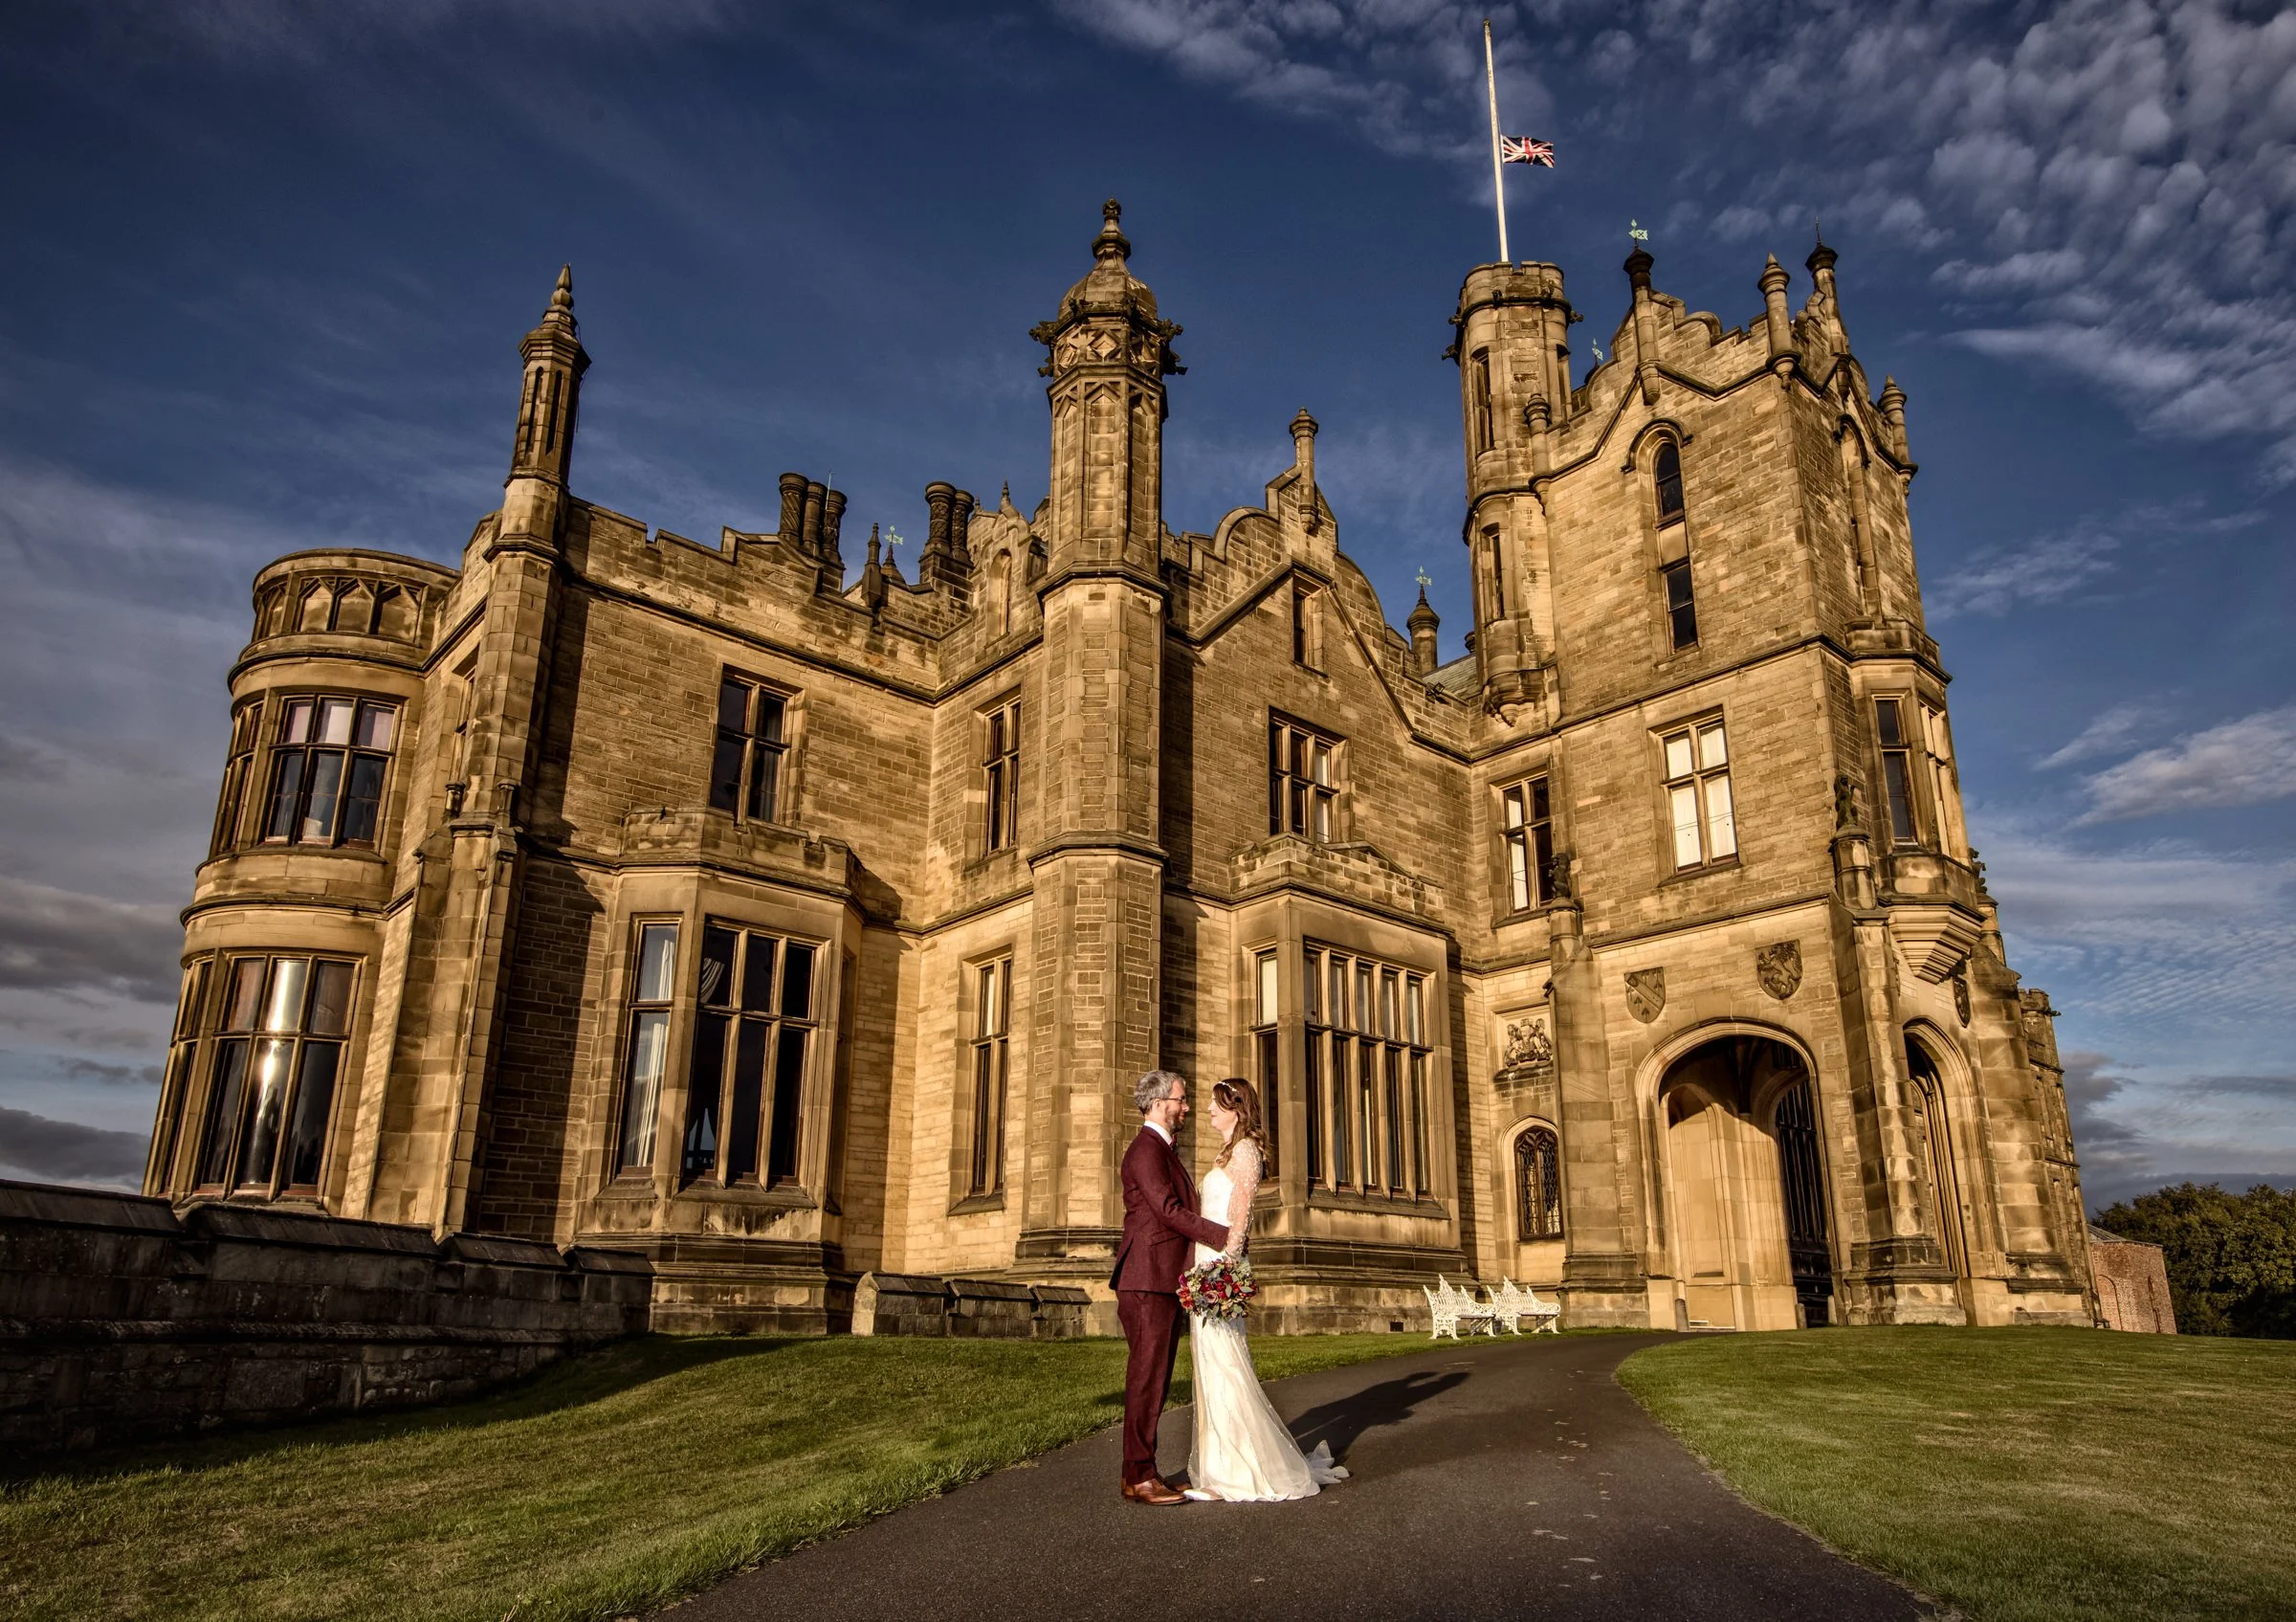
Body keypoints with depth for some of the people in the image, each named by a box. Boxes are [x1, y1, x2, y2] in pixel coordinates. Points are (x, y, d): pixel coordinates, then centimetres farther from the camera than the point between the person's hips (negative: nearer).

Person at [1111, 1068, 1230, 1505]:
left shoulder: (1164, 1151, 21)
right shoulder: (1146, 1149, -12)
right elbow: (1169, 1210, -19)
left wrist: (1222, 1237, 10)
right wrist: (1224, 1236, -15)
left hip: (1166, 1282, 10)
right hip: (1147, 1281, -10)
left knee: (1155, 1378, 11)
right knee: (1146, 1377, -6)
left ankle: (1137, 1471, 16)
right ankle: (1140, 1477, -1)